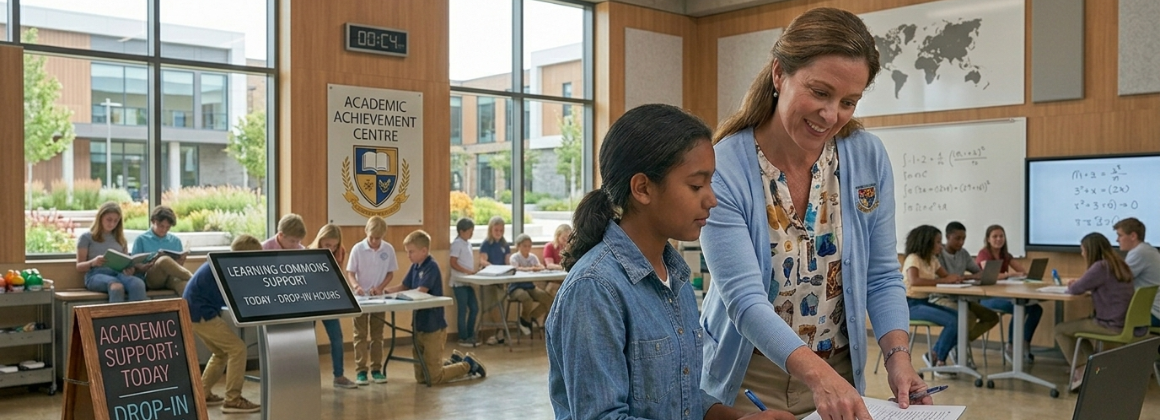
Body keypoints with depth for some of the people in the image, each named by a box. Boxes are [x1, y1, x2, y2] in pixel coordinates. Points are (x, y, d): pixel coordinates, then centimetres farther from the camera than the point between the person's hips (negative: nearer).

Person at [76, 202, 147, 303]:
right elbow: (79, 267, 8)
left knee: (139, 284, -36)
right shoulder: (86, 237, 13)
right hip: (96, 275, -3)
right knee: (117, 286, -42)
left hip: (118, 274, 3)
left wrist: (130, 269, -4)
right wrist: (92, 262, -16)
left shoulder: (120, 239, 26)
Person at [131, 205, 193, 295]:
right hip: (150, 278, -2)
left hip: (172, 278, 2)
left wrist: (181, 260, -3)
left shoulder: (176, 240, 21)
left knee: (180, 280, -38)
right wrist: (151, 265, -14)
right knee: (165, 260, -36)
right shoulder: (141, 240, 13)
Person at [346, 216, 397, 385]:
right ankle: (360, 370, 6)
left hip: (379, 297, 2)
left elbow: (390, 273, 3)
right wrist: (356, 286, -26)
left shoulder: (388, 249, -5)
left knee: (377, 335, 8)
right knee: (360, 335, 2)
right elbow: (350, 273, -7)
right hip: (360, 297, -2)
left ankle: (376, 369, 15)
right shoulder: (358, 249, -9)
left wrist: (380, 287, -12)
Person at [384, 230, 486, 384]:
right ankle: (453, 363, 30)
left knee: (433, 377, -1)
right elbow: (404, 287, 11)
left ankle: (468, 365, 16)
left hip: (433, 327, -8)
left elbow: (420, 292, -27)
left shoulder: (431, 267, -18)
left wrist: (394, 295, -22)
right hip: (419, 326, 8)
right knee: (421, 376, 14)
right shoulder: (415, 267, 6)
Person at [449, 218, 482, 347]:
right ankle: (463, 338, 5)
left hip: (468, 282, 8)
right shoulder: (457, 244, -12)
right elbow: (453, 263, -16)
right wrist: (468, 271, -20)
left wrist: (474, 271, 4)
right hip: (459, 283, -8)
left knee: (474, 308, 10)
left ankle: (470, 335, 20)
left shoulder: (468, 244, 13)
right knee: (462, 310, -2)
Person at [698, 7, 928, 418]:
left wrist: (898, 356, -16)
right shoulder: (723, 168, -20)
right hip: (749, 379, -3)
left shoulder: (868, 158, -7)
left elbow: (881, 277, -1)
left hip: (839, 373, 4)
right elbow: (744, 298, -26)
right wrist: (818, 374, -38)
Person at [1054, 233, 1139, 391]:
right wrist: (1079, 283, 13)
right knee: (1078, 325, 30)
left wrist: (1071, 286, 9)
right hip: (1128, 323, 9)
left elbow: (1076, 289, -13)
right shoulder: (1118, 265, 12)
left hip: (1112, 325, -9)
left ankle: (1081, 370, 3)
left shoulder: (1100, 267, -16)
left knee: (1060, 329, 5)